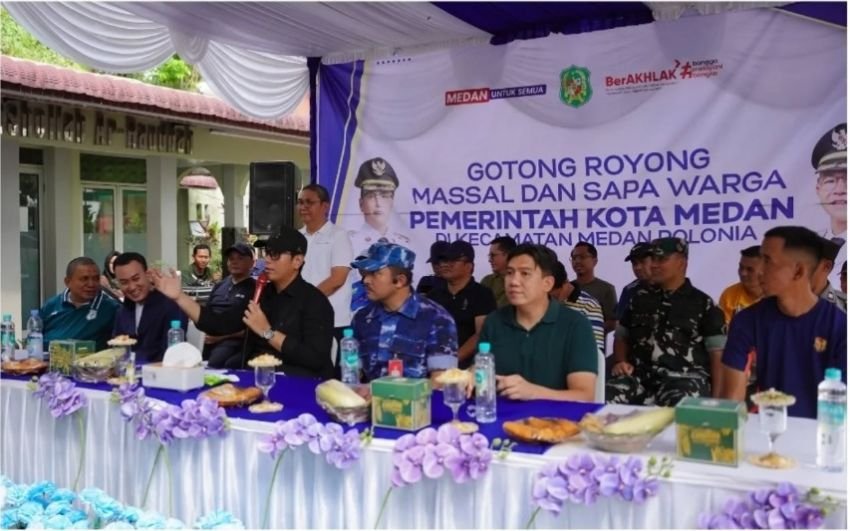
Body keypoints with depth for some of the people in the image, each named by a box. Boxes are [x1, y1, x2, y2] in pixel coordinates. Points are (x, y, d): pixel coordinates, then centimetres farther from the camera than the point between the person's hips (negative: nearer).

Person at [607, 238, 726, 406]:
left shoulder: (703, 304, 10)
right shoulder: (640, 298, 20)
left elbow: (717, 354, 5)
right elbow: (621, 336, 27)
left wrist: (715, 398, -6)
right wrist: (620, 362, 6)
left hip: (684, 377, -3)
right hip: (639, 374, 3)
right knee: (604, 400, -29)